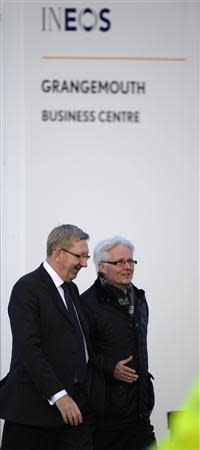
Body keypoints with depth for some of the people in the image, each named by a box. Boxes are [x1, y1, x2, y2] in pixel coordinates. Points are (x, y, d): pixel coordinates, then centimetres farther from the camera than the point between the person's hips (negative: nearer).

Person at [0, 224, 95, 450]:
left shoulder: (71, 289, 18)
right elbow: (28, 349, -17)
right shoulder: (27, 288, -8)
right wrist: (58, 395, -22)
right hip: (34, 406, -7)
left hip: (75, 406, 7)